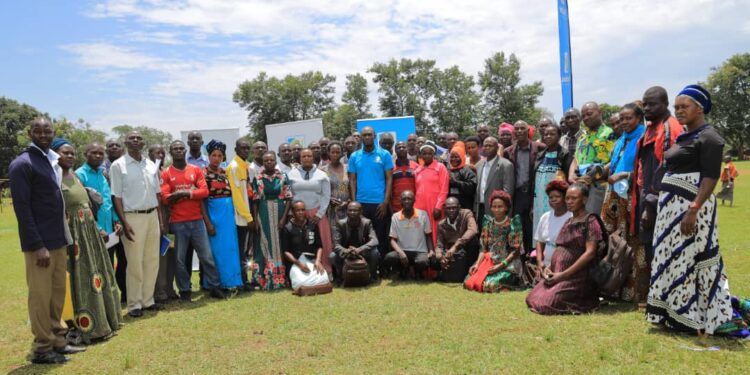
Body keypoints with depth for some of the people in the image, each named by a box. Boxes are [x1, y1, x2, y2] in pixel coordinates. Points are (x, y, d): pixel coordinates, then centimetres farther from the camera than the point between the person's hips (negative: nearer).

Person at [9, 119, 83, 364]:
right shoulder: (22, 164, -11)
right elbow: (22, 208, -16)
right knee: (40, 296, 2)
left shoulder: (53, 161, 13)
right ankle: (42, 349, 13)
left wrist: (66, 237, 14)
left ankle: (57, 341, 26)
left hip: (58, 240, 8)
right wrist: (38, 245, -19)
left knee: (57, 293, 15)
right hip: (39, 243, -8)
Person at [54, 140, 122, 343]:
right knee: (81, 280, -3)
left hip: (90, 232, 9)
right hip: (72, 235, -9)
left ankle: (101, 322, 25)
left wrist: (98, 229, 17)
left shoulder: (74, 175, 14)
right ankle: (90, 327, 6)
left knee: (98, 274, 13)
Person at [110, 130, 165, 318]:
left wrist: (161, 221, 10)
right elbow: (116, 196, -6)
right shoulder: (118, 166, -2)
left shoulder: (151, 165, 11)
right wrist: (124, 222, -13)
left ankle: (148, 300, 21)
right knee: (135, 263, -1)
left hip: (152, 216, 5)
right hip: (133, 217, -5)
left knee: (152, 261, 9)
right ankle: (134, 304, 10)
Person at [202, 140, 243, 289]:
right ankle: (216, 284, 9)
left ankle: (230, 281, 17)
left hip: (229, 214, 5)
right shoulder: (204, 173, -4)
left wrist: (233, 214, 6)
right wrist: (207, 222, -15)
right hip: (213, 214, -5)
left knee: (230, 247, 7)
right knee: (216, 248, 0)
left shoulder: (226, 172, 12)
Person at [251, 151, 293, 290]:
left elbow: (288, 198, 0)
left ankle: (281, 278, 12)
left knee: (280, 245, 4)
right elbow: (255, 201, 2)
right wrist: (255, 220, -4)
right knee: (265, 245, 3)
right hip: (264, 215, 0)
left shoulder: (283, 177, 2)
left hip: (280, 214, 0)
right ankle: (265, 279, 10)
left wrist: (284, 218, -8)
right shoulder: (257, 179, 3)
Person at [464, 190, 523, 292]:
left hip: (508, 264, -5)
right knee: (468, 283, -15)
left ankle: (513, 280, 3)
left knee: (490, 285, -30)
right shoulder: (488, 222, 7)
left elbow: (516, 251, -9)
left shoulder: (513, 223, -7)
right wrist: (477, 264, -9)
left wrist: (500, 265, -19)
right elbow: (483, 248, 7)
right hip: (489, 261, 5)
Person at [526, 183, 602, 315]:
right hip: (556, 274, 8)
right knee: (532, 298, -4)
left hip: (576, 277, -8)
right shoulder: (568, 222, 19)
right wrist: (548, 267, 1)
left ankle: (583, 301, 2)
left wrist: (564, 274, -17)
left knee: (545, 303, -21)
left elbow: (590, 253, -15)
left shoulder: (590, 221, -5)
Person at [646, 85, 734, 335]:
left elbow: (711, 177, -18)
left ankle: (696, 318, 7)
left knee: (690, 259, -4)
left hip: (691, 205, -9)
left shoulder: (708, 137, -9)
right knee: (673, 258, 12)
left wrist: (693, 210, -26)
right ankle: (675, 314, 22)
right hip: (671, 206, 9)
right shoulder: (683, 136, 16)